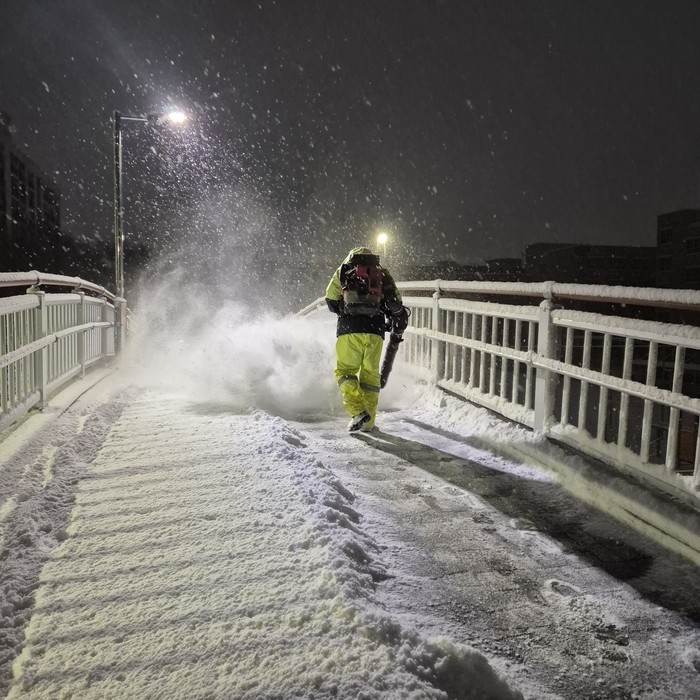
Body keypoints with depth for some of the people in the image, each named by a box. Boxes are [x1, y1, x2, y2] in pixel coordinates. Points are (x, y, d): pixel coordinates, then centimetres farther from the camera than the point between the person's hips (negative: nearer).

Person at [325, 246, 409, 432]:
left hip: (349, 329, -2)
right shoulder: (382, 274, 20)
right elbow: (395, 304, 10)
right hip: (375, 330, 2)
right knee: (370, 373, 12)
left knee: (345, 370, 8)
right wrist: (398, 330, 19)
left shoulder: (344, 271, 17)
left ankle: (358, 411, -11)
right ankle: (368, 420, 12)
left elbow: (331, 300, 15)